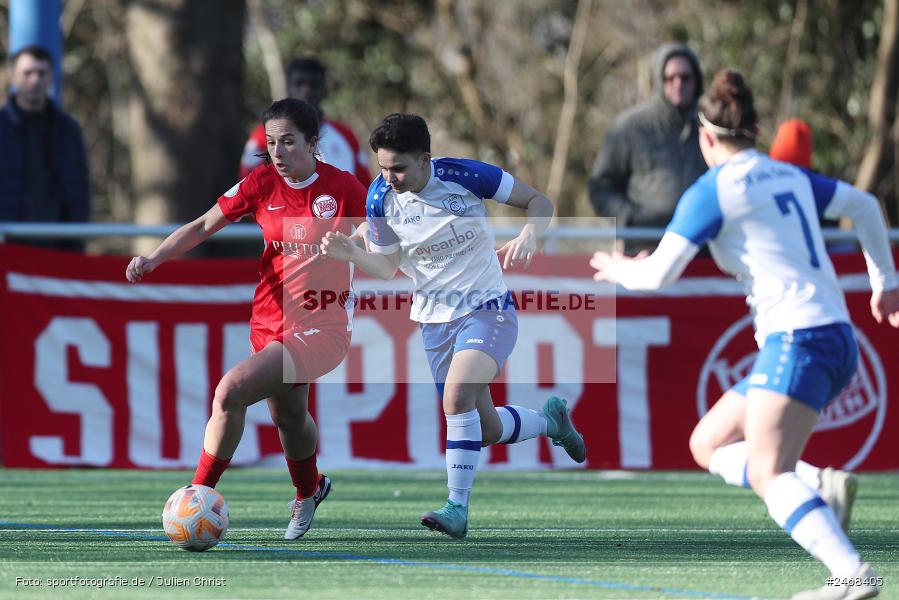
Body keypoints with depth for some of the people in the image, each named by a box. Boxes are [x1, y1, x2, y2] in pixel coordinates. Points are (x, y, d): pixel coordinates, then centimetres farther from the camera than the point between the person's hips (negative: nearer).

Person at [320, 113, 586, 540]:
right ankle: (551, 420, 40)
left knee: (458, 394, -29)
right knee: (485, 429, 8)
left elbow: (538, 201, -7)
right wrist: (350, 254, -17)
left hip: (487, 308, -5)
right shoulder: (381, 198, -8)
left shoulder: (464, 175, -18)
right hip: (435, 321, 5)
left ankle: (458, 508, -21)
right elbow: (387, 267, 3)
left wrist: (528, 235, -27)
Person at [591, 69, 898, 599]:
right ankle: (822, 487, -6)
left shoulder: (713, 191, -5)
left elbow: (660, 273, -6)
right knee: (709, 444, 14)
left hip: (797, 340, -9)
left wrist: (621, 271, 15)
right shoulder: (792, 177, 16)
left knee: (768, 473, -21)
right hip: (837, 339, 9)